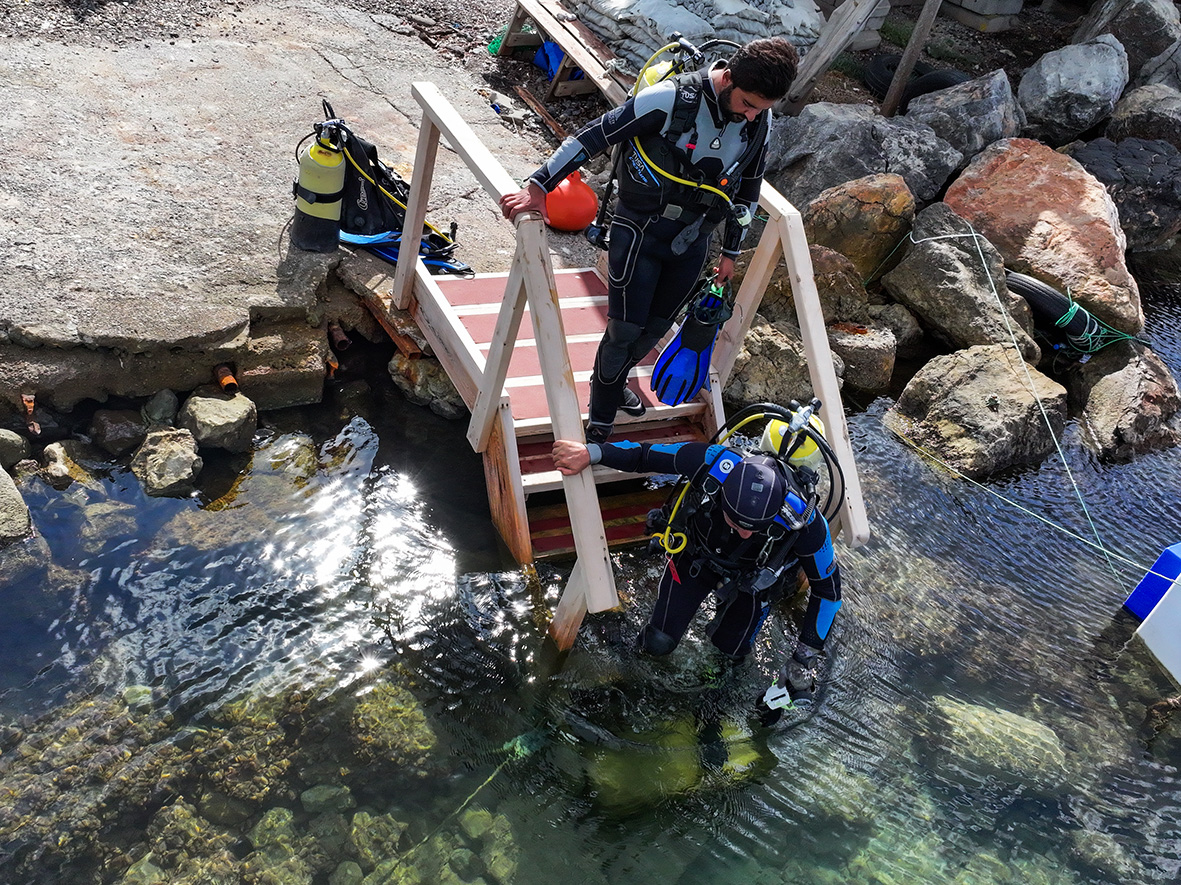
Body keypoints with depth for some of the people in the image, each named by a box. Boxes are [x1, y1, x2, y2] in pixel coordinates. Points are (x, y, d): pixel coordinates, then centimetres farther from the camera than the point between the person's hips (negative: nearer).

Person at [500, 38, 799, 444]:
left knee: (657, 327, 17)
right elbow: (594, 136, -22)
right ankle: (599, 424, 13)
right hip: (639, 232, -5)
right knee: (625, 328, -4)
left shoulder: (760, 121, -4)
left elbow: (748, 187, 12)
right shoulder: (672, 98, -24)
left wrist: (731, 251, 18)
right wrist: (539, 186, -26)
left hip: (692, 240, 6)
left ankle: (614, 383, 44)